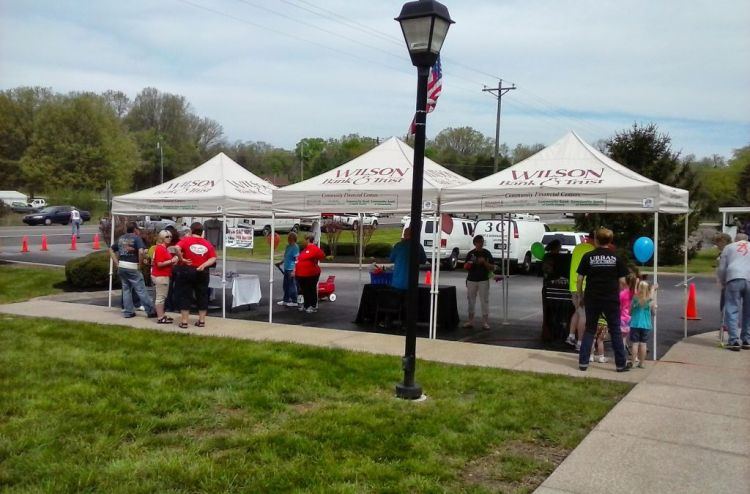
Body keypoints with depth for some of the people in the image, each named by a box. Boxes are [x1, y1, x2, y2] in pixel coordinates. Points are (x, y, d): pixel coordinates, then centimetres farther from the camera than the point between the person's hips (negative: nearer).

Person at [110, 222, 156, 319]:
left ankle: (128, 312, 16)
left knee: (126, 289, 14)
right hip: (132, 267, -6)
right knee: (141, 290, -2)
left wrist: (117, 263, 14)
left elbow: (111, 250, 18)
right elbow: (141, 252, -21)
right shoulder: (136, 238, -7)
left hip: (121, 267, 6)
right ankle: (151, 311, 3)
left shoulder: (121, 238, 14)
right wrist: (140, 264, -10)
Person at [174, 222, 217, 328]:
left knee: (185, 296, 5)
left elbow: (177, 248, -23)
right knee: (202, 296, 12)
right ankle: (202, 320, 16)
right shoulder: (207, 243, 4)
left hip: (187, 271, -3)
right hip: (202, 272, 3)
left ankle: (184, 321, 4)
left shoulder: (186, 240, -5)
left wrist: (181, 259, -12)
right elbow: (213, 258, -2)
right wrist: (204, 265, -11)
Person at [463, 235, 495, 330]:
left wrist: (484, 262, -14)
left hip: (483, 280, -2)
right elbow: (465, 267, 9)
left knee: (484, 301, -1)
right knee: (471, 300, 9)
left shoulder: (486, 253, 1)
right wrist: (469, 264, -13)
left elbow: (492, 267, 1)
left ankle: (485, 322, 5)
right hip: (471, 280, 2)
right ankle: (470, 321, 18)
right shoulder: (471, 253, 4)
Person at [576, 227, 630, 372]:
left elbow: (580, 278, -2)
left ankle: (583, 362, 10)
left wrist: (580, 296, 9)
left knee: (589, 330, 11)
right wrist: (618, 293, 14)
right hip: (611, 299, -1)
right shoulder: (616, 258, -3)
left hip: (592, 299, 1)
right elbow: (622, 281, -3)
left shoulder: (588, 257, -3)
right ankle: (621, 364, 13)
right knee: (615, 331, 9)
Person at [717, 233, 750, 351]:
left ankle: (734, 341, -6)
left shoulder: (729, 247, 21)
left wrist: (723, 284, 26)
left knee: (732, 311, 0)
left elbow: (722, 269, 15)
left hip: (734, 279, -2)